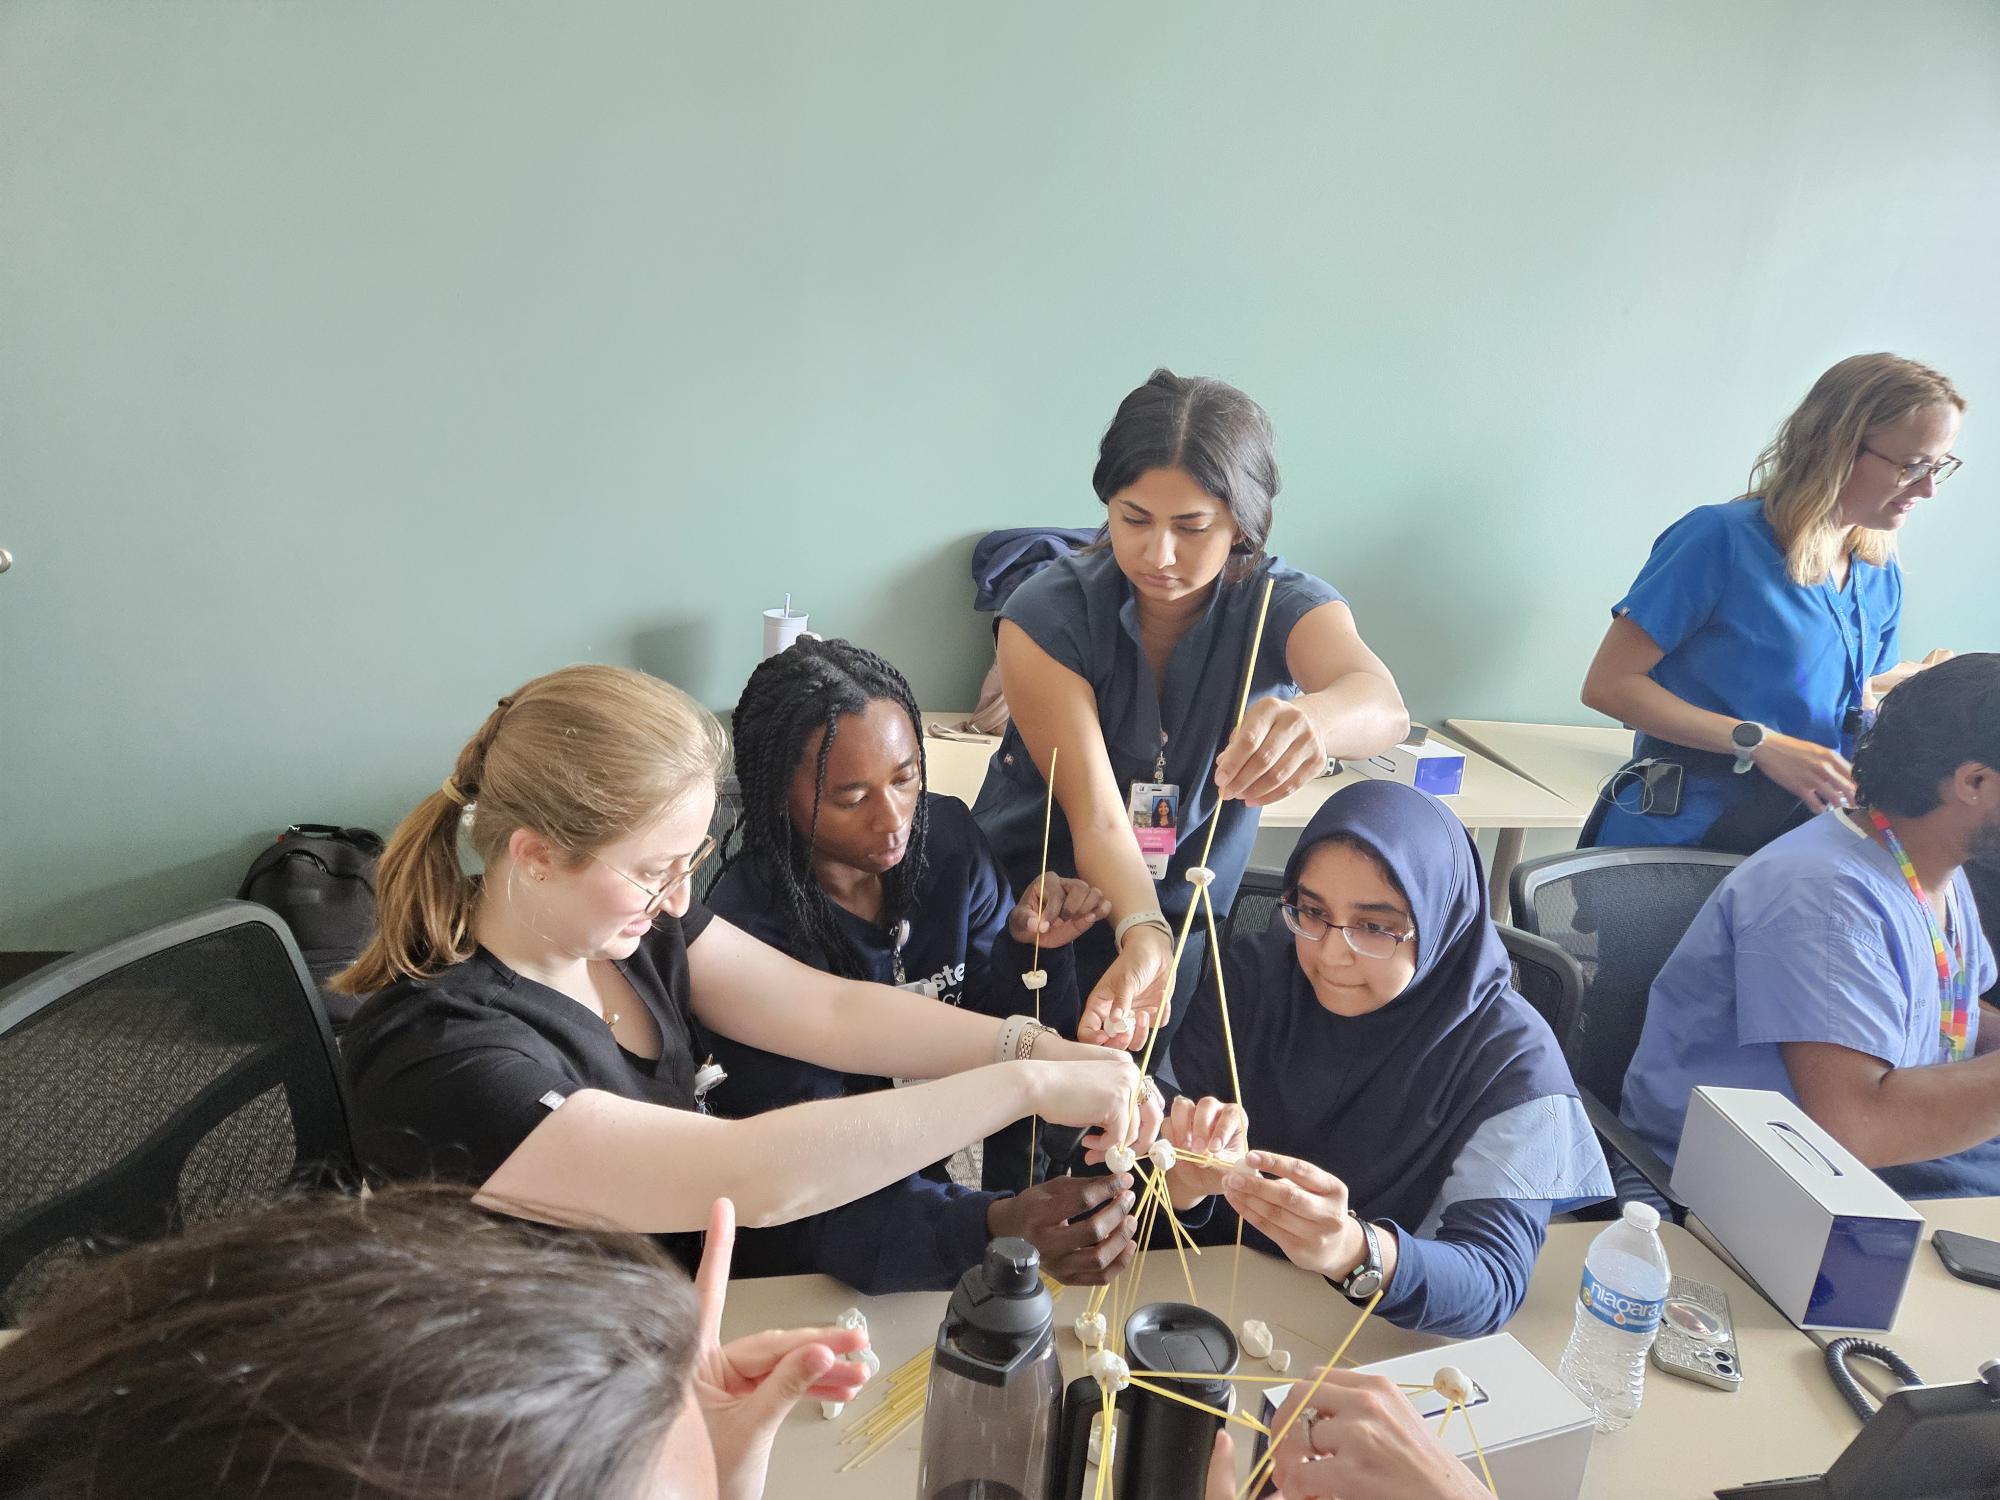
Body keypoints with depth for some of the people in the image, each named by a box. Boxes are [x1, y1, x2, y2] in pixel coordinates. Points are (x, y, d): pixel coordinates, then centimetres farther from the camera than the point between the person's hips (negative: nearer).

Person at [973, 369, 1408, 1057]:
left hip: (1187, 925, 1)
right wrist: (1142, 936, -42)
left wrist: (1312, 717, -58)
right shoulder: (1047, 613, -16)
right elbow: (1097, 818, -23)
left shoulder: (1283, 606, -12)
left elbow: (1384, 706, -34)